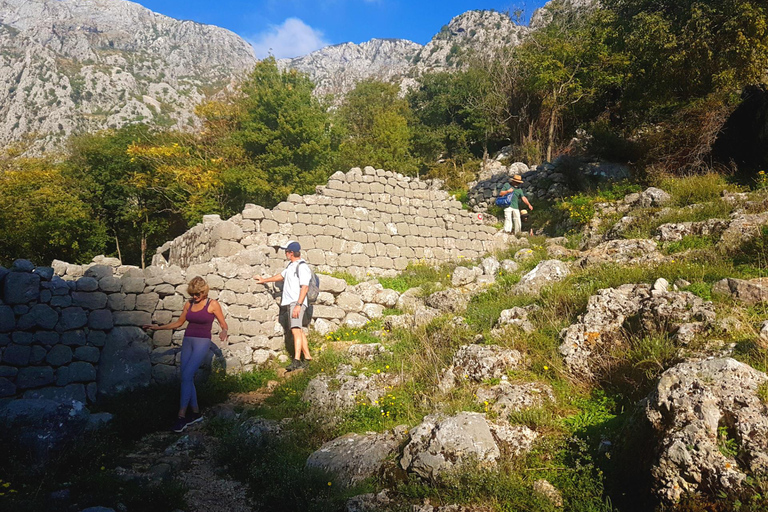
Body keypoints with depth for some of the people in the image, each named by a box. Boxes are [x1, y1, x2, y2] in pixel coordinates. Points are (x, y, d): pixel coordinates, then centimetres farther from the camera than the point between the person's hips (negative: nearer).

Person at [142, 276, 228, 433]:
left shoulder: (212, 304, -5)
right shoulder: (189, 304, 9)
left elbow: (223, 324, -2)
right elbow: (179, 323, 19)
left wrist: (223, 331, -25)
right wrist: (158, 328, 14)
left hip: (202, 342, -6)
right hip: (187, 341, 6)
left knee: (186, 376, -17)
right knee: (186, 378, 3)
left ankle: (181, 416, -12)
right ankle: (196, 413, 14)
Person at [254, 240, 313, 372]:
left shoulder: (302, 267, -10)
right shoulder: (291, 265, 21)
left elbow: (305, 287, -19)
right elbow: (281, 276, 38)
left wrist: (298, 305, -25)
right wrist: (264, 280, 47)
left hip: (297, 303, -10)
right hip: (289, 303, 10)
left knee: (296, 330, -19)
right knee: (298, 330, 8)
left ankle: (296, 361, -26)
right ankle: (307, 358, 11)